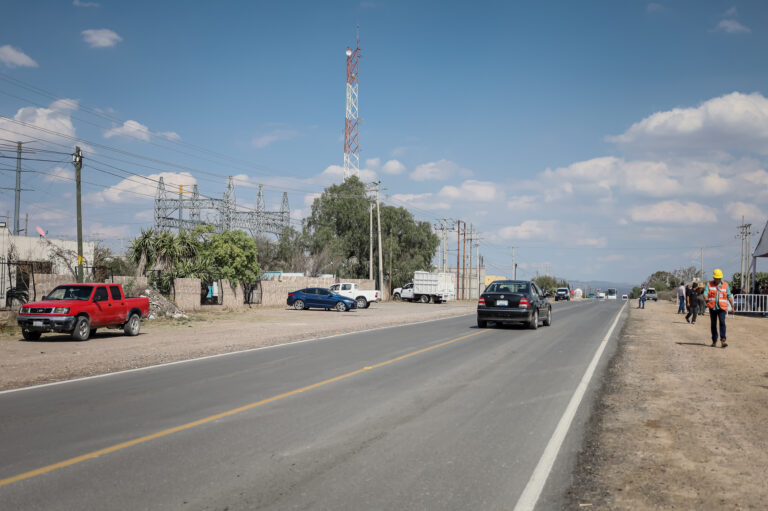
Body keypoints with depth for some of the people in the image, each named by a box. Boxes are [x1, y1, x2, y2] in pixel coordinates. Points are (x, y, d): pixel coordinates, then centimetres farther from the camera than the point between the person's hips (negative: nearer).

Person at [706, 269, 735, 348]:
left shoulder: (725, 285, 5)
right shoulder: (709, 284, 4)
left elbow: (729, 296, 9)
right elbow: (705, 293, -8)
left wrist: (732, 306, 7)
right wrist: (707, 299, -29)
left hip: (722, 308, -1)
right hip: (712, 307, 1)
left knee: (722, 322, -17)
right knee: (713, 324, 8)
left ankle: (723, 340, -21)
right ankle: (714, 341, 19)